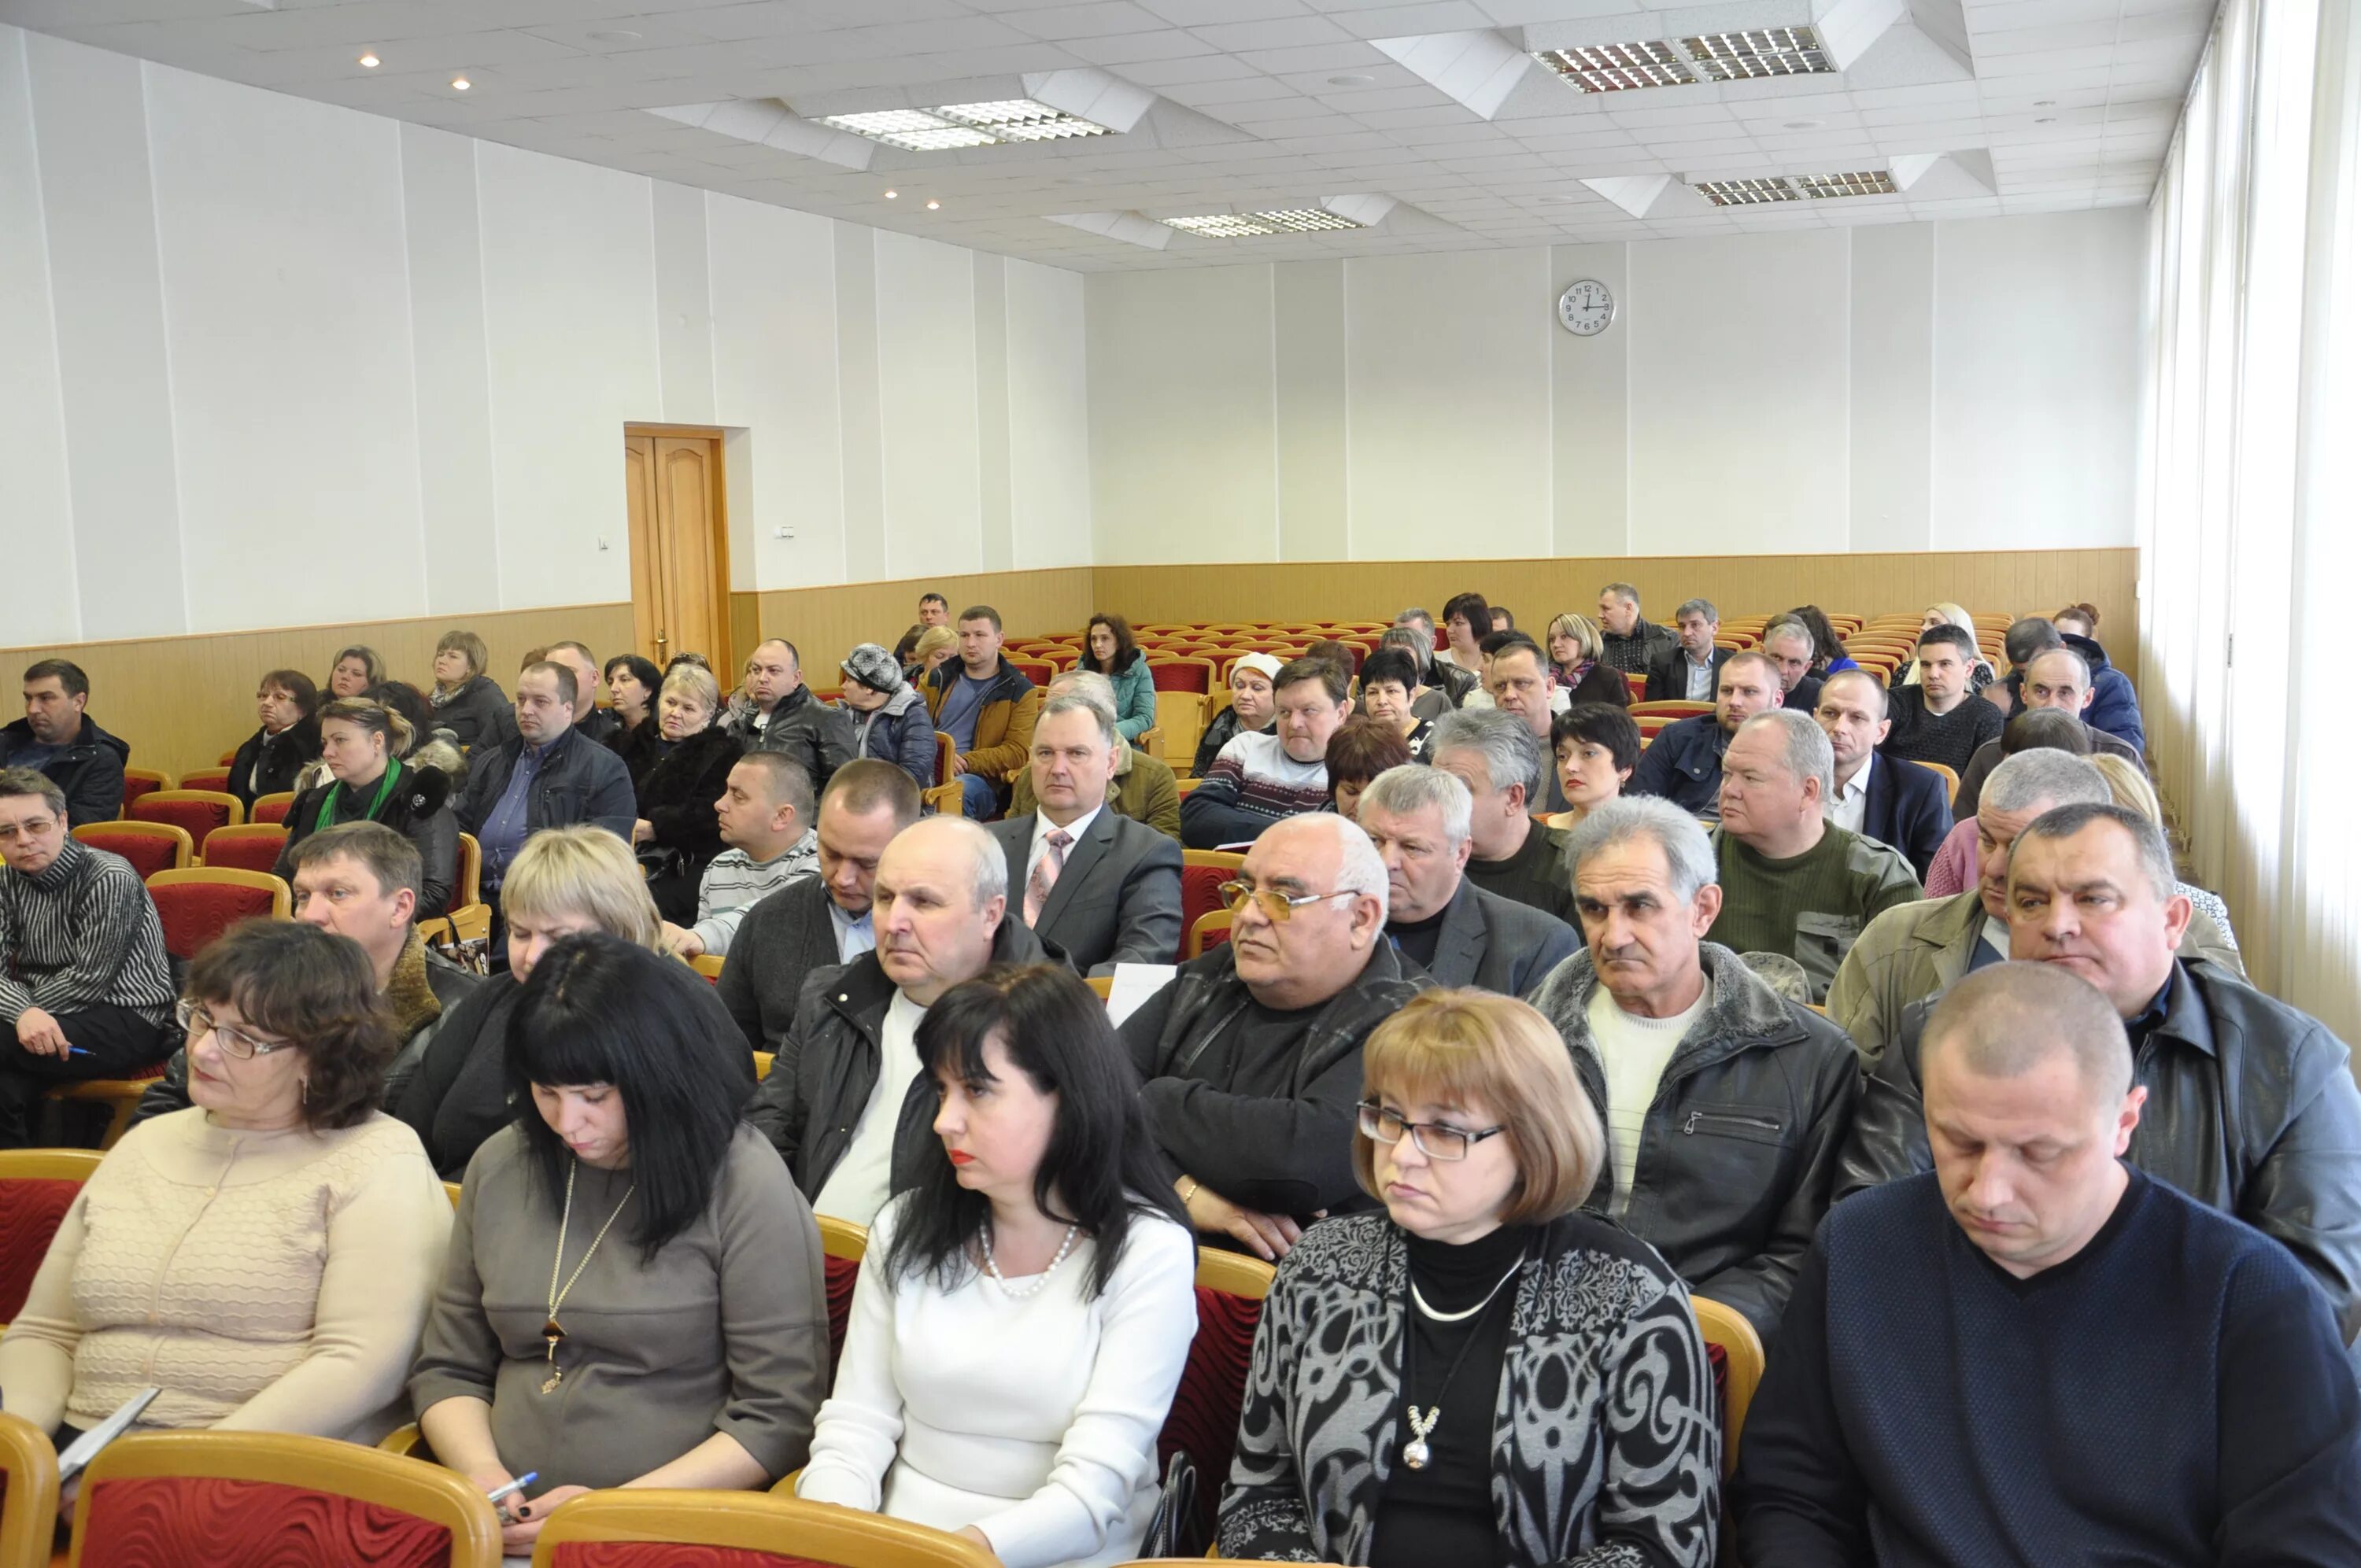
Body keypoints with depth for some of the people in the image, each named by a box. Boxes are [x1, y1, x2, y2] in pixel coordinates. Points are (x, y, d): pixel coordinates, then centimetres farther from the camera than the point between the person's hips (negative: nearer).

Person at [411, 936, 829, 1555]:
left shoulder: (744, 1185, -6)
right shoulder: (500, 1167, 9)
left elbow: (780, 1419, -6)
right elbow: (448, 1371, 17)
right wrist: (480, 1473, -2)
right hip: (507, 1528, 4)